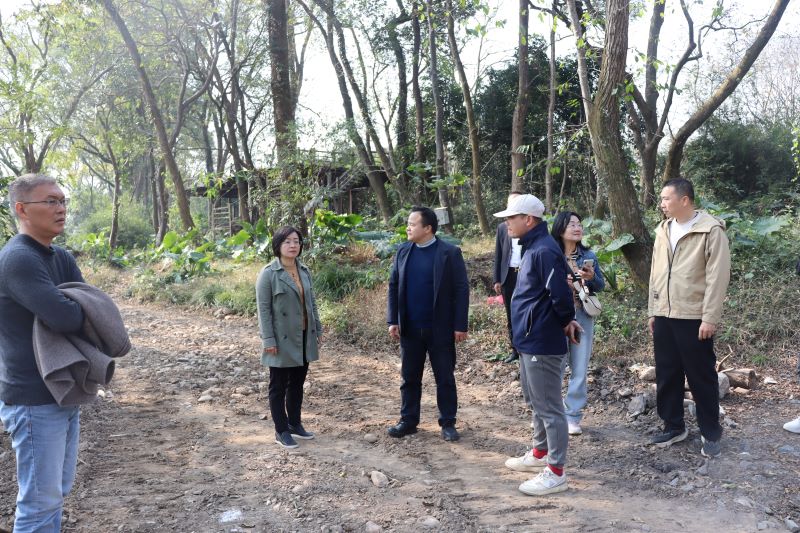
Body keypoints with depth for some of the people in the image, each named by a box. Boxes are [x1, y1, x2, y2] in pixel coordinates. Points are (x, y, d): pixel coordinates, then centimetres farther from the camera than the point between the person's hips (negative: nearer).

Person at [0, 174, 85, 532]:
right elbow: (64, 317, -27)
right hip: (35, 400, -8)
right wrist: (84, 310, -6)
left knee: (57, 492, 19)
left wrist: (74, 312, -14)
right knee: (40, 501, 1)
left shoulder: (61, 258, 8)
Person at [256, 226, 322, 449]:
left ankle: (295, 424, 30)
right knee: (279, 386, 7)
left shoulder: (304, 271, 6)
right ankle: (281, 431, 17)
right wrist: (268, 340, -17)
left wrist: (317, 331, 10)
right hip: (282, 341, -6)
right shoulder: (269, 273, -11)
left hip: (304, 339, 6)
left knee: (297, 384, 16)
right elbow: (263, 309, -13)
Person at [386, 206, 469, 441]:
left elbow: (461, 289, -8)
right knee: (409, 377, 12)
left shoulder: (450, 252, -8)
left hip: (440, 328, -4)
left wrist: (460, 325, -11)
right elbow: (393, 287, 7)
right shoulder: (403, 252, 5)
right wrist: (393, 320, 1)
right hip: (410, 328, 4)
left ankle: (448, 423, 19)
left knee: (445, 378, 7)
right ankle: (408, 420, 24)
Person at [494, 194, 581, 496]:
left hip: (542, 342, -10)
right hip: (529, 339, 10)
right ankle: (540, 453, 38)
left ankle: (556, 472, 10)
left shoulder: (544, 250, -20)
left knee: (549, 406, -1)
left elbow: (560, 294, -26)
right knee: (538, 402, 22)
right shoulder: (531, 248, 13)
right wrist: (566, 321, 10)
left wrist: (566, 321, -8)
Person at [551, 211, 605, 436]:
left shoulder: (588, 255, 3)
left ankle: (572, 416, 19)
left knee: (580, 370, 7)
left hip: (583, 317, 3)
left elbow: (600, 286, 7)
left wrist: (592, 277, -13)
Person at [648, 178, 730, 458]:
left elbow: (717, 277, -13)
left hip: (694, 317, -6)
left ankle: (711, 432, 20)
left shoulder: (711, 230, -9)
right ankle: (673, 426, 27)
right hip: (664, 316, 6)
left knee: (701, 377, 5)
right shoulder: (663, 231, 11)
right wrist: (653, 311, 13)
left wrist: (710, 318, -16)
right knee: (667, 374, 12)